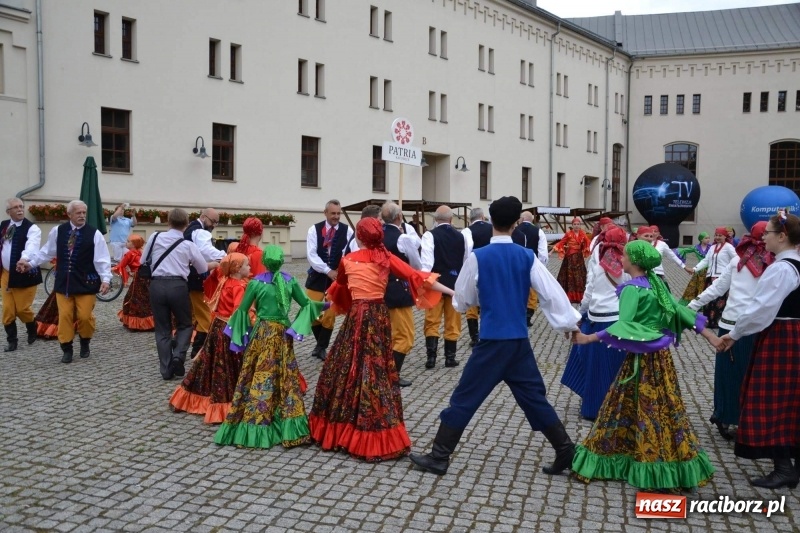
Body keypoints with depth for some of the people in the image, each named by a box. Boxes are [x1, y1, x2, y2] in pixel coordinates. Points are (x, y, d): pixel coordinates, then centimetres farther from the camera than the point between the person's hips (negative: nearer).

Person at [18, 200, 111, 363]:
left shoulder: (94, 234, -9)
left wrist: (105, 279, -21)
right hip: (63, 282, 3)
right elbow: (47, 252, 14)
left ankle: (85, 343, 25)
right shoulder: (58, 231, 2)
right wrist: (30, 263, 12)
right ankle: (67, 349, 16)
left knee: (85, 316, -1)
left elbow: (102, 259, -12)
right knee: (65, 316, 3)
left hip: (85, 283, -3)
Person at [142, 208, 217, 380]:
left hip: (157, 285, 2)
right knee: (185, 324, 18)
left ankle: (166, 370, 10)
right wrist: (215, 264, 35)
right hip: (178, 286, -1)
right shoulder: (188, 245, 3)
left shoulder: (155, 237, 5)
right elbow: (203, 269, 14)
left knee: (162, 329, 11)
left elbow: (143, 261, 15)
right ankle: (178, 355, -4)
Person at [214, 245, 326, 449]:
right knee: (285, 377, 6)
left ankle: (253, 423, 7)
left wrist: (239, 334, 13)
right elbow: (306, 303, 6)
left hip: (261, 333, -2)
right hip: (283, 333, 2)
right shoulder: (290, 281, -1)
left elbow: (242, 310, -1)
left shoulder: (256, 283, -6)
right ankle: (287, 426, 8)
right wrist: (324, 305, 23)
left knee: (259, 377, 2)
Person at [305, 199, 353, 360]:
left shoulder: (347, 230, -4)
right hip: (317, 276, 1)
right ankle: (320, 343, 27)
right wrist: (328, 271, -20)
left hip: (337, 277, -1)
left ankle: (322, 347, 18)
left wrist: (340, 273, -26)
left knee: (330, 314, 2)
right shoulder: (314, 229, -3)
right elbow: (311, 255, -11)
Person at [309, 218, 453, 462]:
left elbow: (340, 285, 22)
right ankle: (379, 437, 9)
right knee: (378, 369, 6)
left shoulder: (348, 260, 2)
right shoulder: (386, 257, 2)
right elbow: (416, 276, -5)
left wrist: (333, 300, 46)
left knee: (345, 367, 9)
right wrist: (451, 291, -6)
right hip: (379, 315, 2)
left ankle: (336, 428, 18)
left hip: (357, 316, -2)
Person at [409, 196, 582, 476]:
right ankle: (566, 450, 22)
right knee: (535, 397, 17)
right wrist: (571, 324, 11)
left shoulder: (478, 257, -8)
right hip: (520, 341, 4)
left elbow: (462, 300, 4)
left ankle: (438, 457, 7)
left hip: (492, 342, -4)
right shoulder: (527, 257, 1)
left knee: (464, 398, 2)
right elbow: (553, 294, 2)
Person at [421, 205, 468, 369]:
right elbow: (465, 261, 9)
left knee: (432, 322, 5)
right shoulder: (460, 236, 3)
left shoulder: (430, 235, -9)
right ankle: (450, 357, 13)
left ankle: (431, 357, -2)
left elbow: (426, 262, -16)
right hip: (455, 283, 3)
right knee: (452, 323, 10)